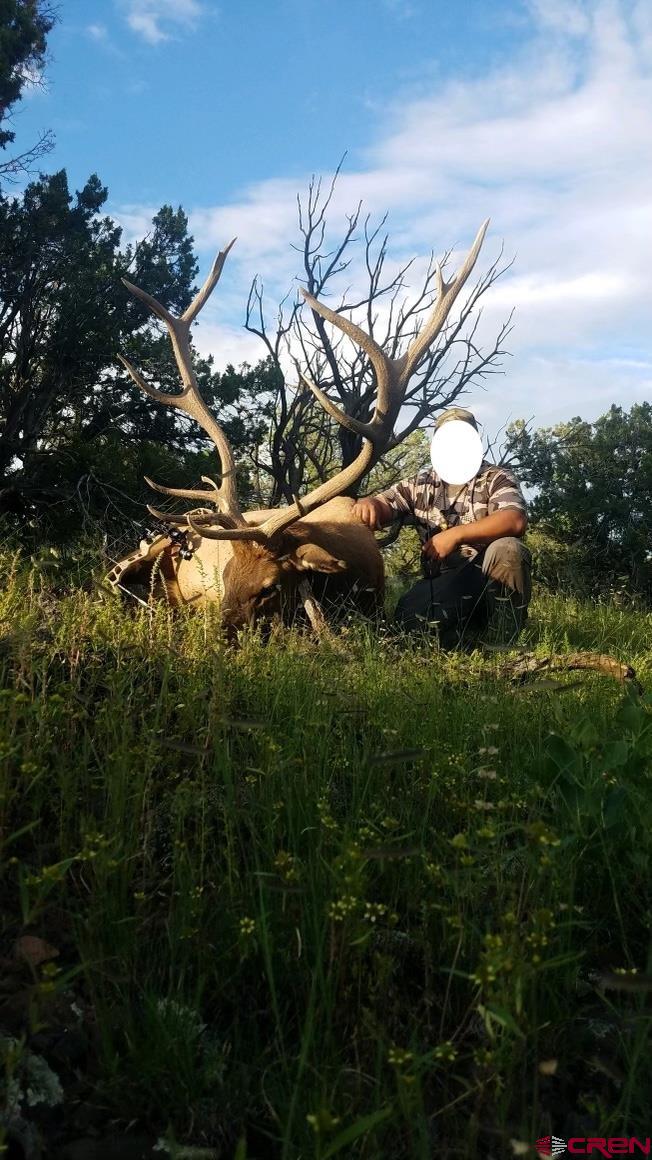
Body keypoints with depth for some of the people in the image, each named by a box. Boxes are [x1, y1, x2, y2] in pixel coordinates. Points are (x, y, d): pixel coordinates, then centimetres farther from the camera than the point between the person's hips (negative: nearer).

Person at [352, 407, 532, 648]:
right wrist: (367, 504, -23)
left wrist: (456, 535, -25)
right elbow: (383, 505, 3)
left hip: (493, 581, -1)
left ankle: (500, 643, -20)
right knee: (409, 615, -29)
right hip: (443, 584, 2)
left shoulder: (496, 479, 0)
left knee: (506, 548, -33)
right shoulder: (420, 485, 12)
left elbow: (515, 521, -18)